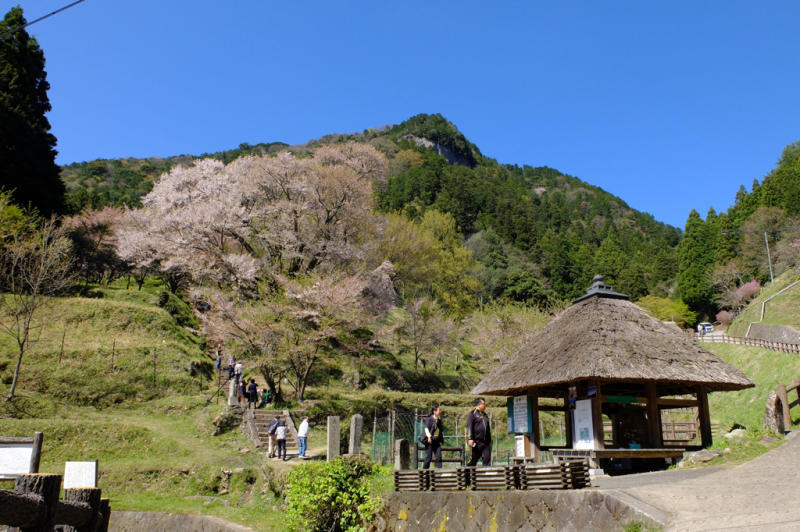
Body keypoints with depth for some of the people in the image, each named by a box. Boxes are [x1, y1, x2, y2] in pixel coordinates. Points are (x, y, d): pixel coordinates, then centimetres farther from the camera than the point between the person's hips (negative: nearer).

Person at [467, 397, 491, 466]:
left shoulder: (485, 415, 21)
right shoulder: (472, 414, -1)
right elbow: (469, 427, -9)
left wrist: (490, 440, 22)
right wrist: (470, 439, -17)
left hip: (486, 442, 6)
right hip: (477, 442, -6)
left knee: (487, 459, -1)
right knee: (473, 460, 1)